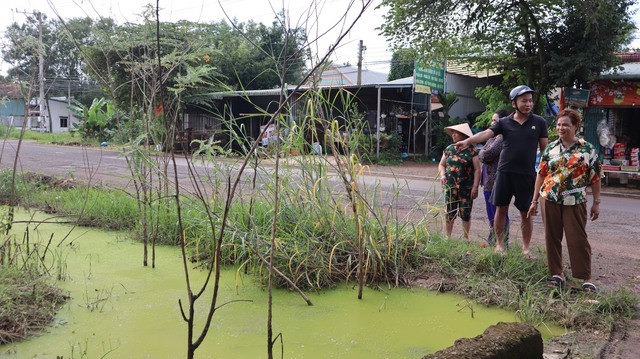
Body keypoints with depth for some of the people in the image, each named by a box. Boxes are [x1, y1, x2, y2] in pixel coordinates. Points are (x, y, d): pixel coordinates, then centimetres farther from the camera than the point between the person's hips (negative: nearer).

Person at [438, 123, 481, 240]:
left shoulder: (472, 151, -3)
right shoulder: (449, 149, 10)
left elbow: (477, 170, -4)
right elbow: (441, 164, 20)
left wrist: (475, 187, -9)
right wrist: (442, 175, -1)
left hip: (466, 188, -3)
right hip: (450, 187, 3)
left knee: (465, 214, 1)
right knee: (449, 213, 4)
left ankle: (466, 238, 15)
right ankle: (448, 237, 15)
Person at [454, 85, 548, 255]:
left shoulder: (539, 122, 3)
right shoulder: (504, 122, 3)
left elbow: (544, 148, 5)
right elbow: (486, 133, -13)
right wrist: (467, 141, -30)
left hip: (527, 174, 0)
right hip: (505, 171, 1)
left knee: (526, 213, 6)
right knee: (501, 209, 6)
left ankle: (526, 249, 19)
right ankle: (499, 244, 20)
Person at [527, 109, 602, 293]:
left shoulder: (587, 149, 1)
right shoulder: (550, 148, 7)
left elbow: (595, 178, 4)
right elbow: (541, 175, 9)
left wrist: (596, 203, 2)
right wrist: (534, 200, 8)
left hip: (575, 202, -3)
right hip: (549, 199, 3)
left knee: (578, 239, -1)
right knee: (552, 237, 7)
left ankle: (586, 278, 8)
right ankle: (556, 274, 20)